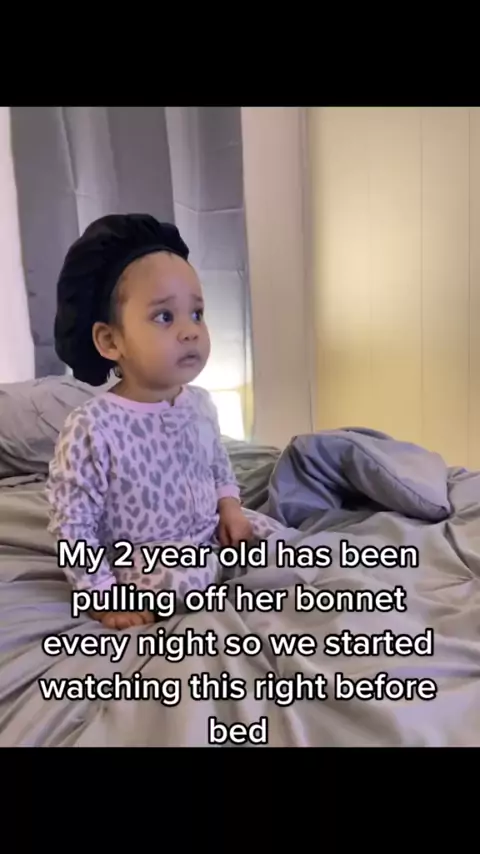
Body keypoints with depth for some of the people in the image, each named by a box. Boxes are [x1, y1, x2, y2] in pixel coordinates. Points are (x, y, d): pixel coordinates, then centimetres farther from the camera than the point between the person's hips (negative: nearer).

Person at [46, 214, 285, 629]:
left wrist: (229, 506, -3)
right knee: (180, 581, -31)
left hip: (209, 530, 6)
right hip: (143, 554, -6)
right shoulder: (90, 429, -27)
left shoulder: (200, 403, -5)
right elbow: (71, 527, -20)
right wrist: (105, 597, -18)